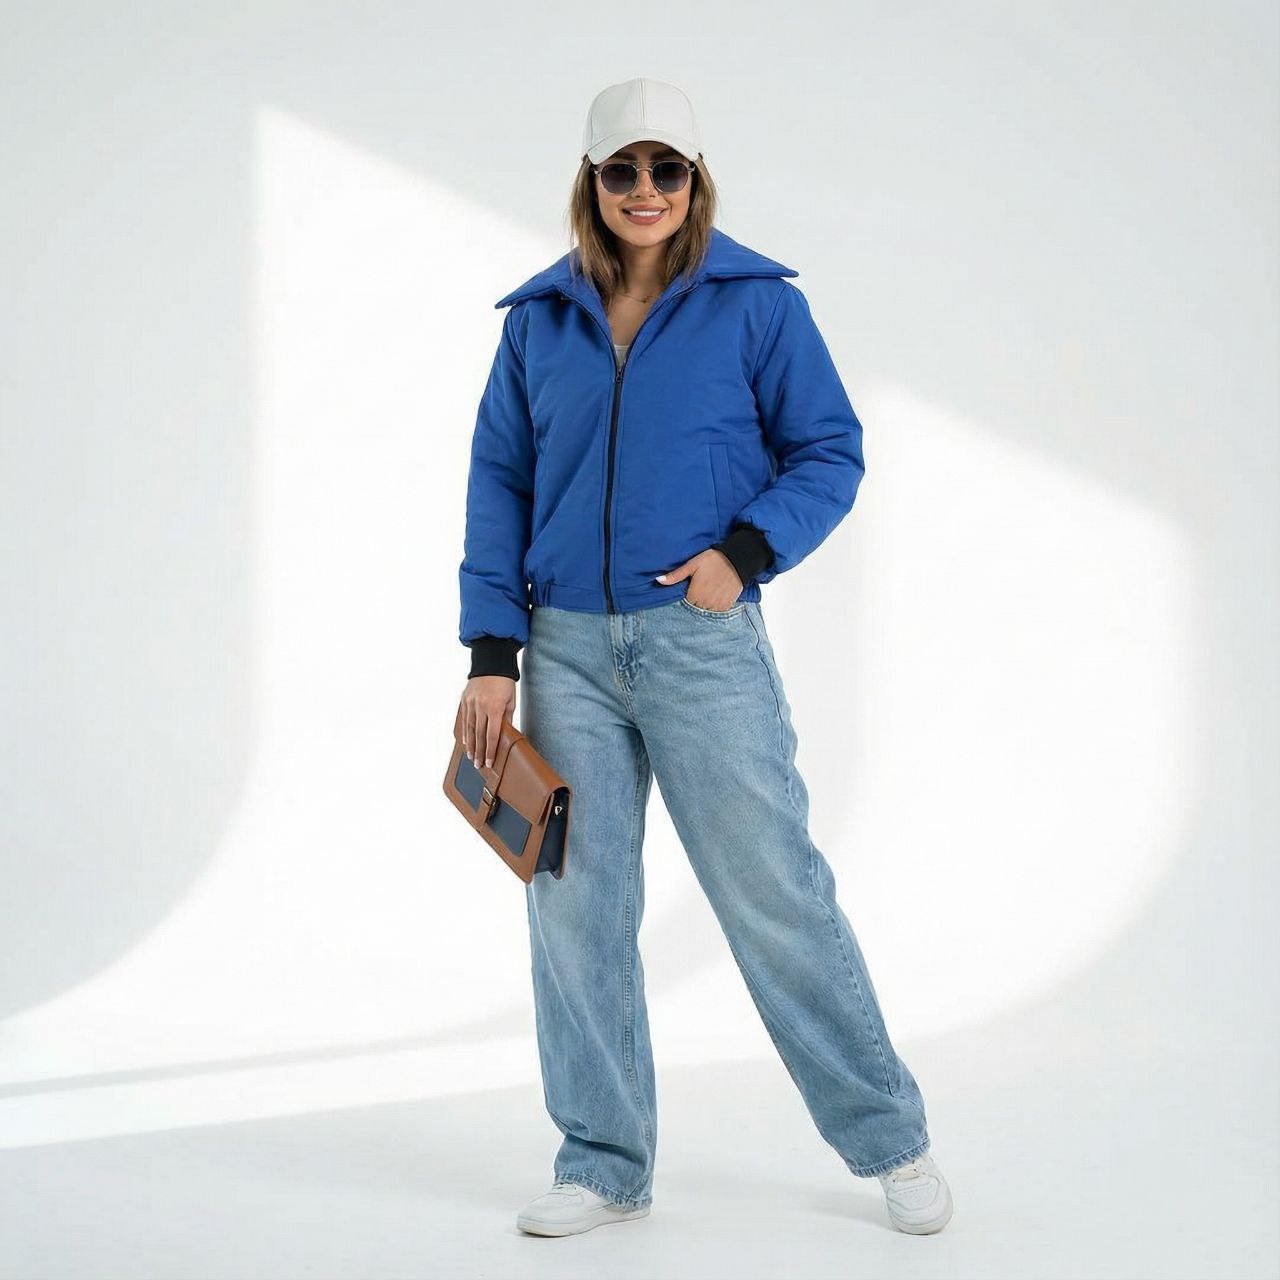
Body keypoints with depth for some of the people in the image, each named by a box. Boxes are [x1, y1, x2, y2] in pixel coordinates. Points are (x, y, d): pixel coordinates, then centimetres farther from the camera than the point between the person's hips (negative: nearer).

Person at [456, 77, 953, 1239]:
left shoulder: (756, 303, 1)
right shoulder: (538, 318, 9)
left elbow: (831, 453, 2)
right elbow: (499, 482, 10)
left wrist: (747, 550, -14)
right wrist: (492, 653, 3)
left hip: (703, 641, -3)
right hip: (568, 650, 3)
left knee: (777, 894, -1)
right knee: (576, 908, 4)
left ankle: (891, 1141, 15)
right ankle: (604, 1165, 17)